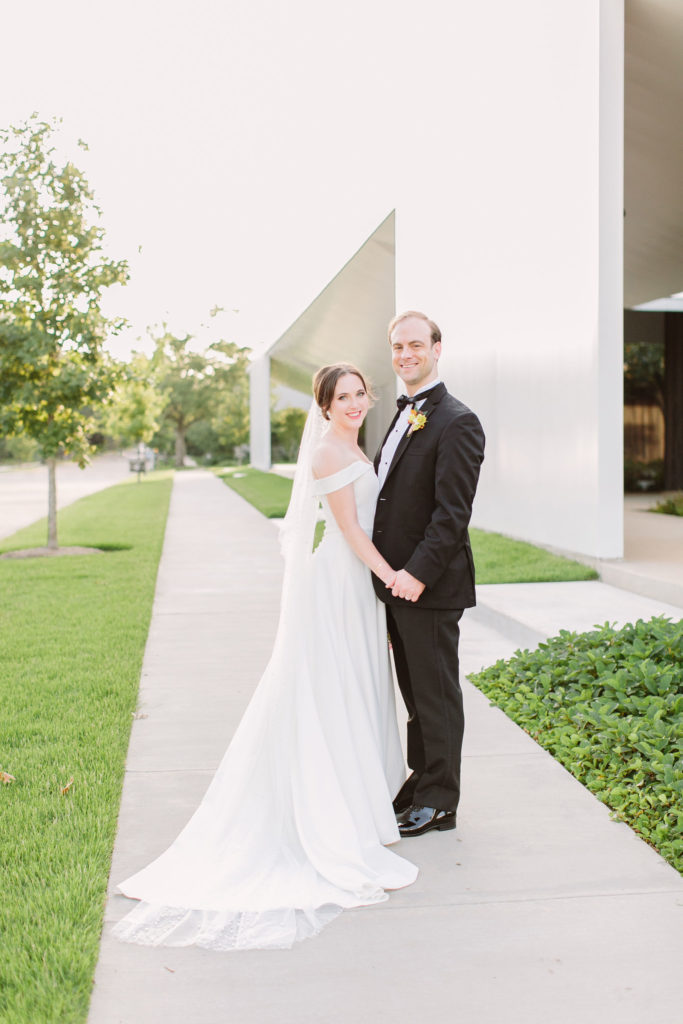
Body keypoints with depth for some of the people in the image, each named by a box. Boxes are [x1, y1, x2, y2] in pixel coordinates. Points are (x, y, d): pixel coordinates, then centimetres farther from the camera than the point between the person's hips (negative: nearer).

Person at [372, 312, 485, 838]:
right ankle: (421, 780, 32)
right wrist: (389, 574, 13)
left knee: (436, 694, 3)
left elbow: (453, 513, -20)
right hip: (398, 580, 9)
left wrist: (418, 573, -24)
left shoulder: (457, 422, -14)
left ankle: (439, 802, 16)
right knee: (415, 692, 18)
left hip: (430, 585, -9)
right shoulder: (404, 416, 15)